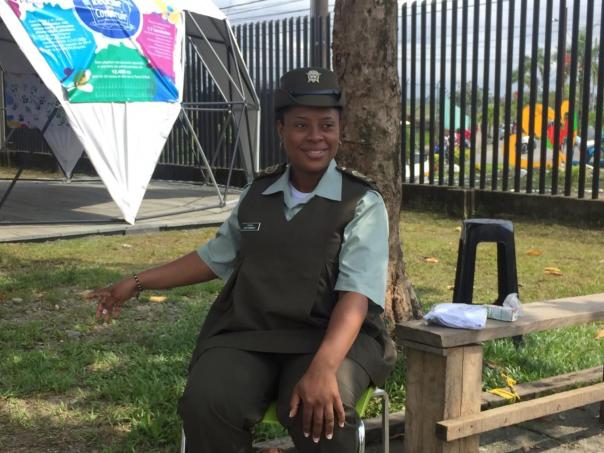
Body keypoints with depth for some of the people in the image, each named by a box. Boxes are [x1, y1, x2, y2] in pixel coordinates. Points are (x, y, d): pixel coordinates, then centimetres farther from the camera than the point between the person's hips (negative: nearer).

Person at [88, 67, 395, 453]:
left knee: (321, 413, -36)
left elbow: (357, 295, -15)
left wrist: (323, 368, -32)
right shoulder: (257, 194, 13)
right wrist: (136, 283, 24)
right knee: (206, 406, -28)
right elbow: (215, 257, 25)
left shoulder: (363, 204, -3)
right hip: (247, 332, 3)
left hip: (327, 337, -3)